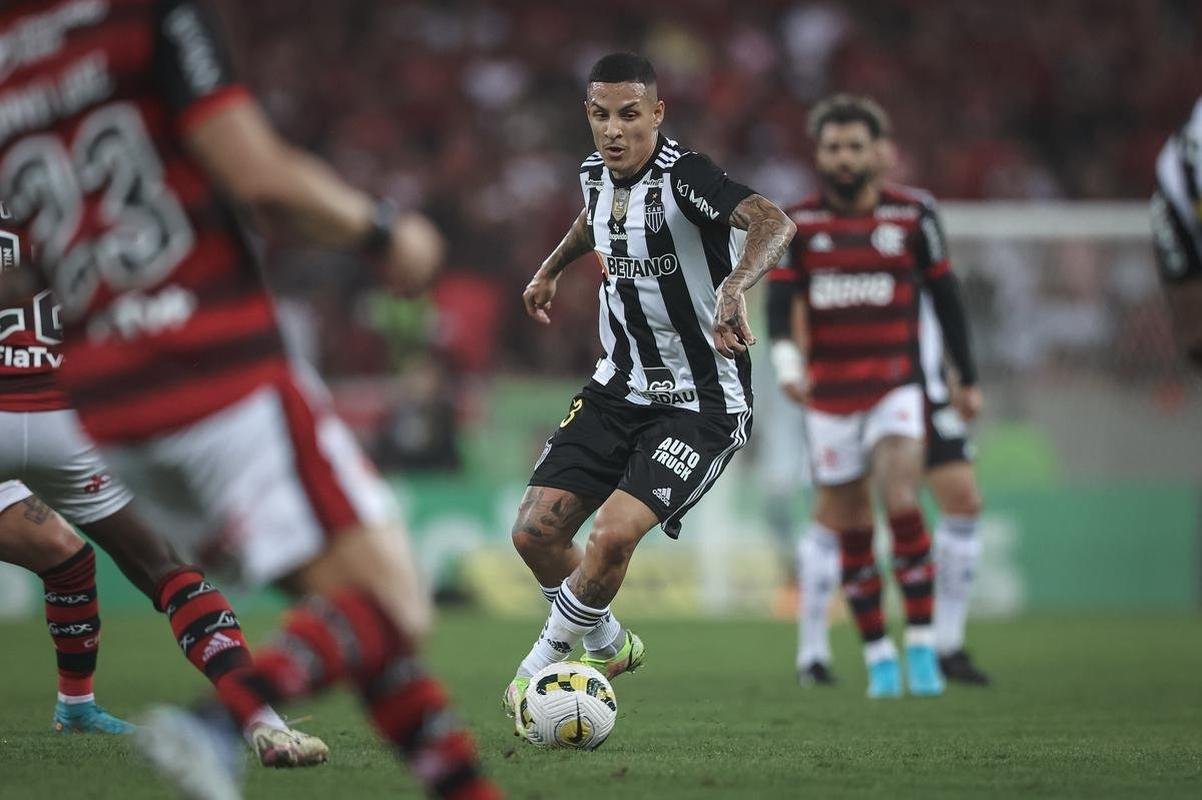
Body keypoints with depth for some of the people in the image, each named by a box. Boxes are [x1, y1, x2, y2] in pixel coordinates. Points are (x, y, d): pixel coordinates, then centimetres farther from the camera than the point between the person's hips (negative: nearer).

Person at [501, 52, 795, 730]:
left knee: (613, 535, -23)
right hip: (619, 388, 7)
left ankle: (544, 663, 3)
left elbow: (774, 222, -42)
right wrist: (553, 267, 28)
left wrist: (733, 288, -58)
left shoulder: (684, 176, -22)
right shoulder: (596, 174, 2)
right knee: (536, 532, -2)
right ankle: (607, 646, 27)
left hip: (702, 403, -7)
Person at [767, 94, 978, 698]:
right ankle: (877, 655, 14)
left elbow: (944, 295, 8)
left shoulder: (911, 214, 1)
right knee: (850, 527, 4)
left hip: (896, 387, -1)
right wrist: (786, 362, -27)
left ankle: (921, 645, -13)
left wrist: (967, 378, 11)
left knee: (902, 502, -18)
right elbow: (779, 302, -7)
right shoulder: (797, 223, 1)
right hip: (829, 394, 1)